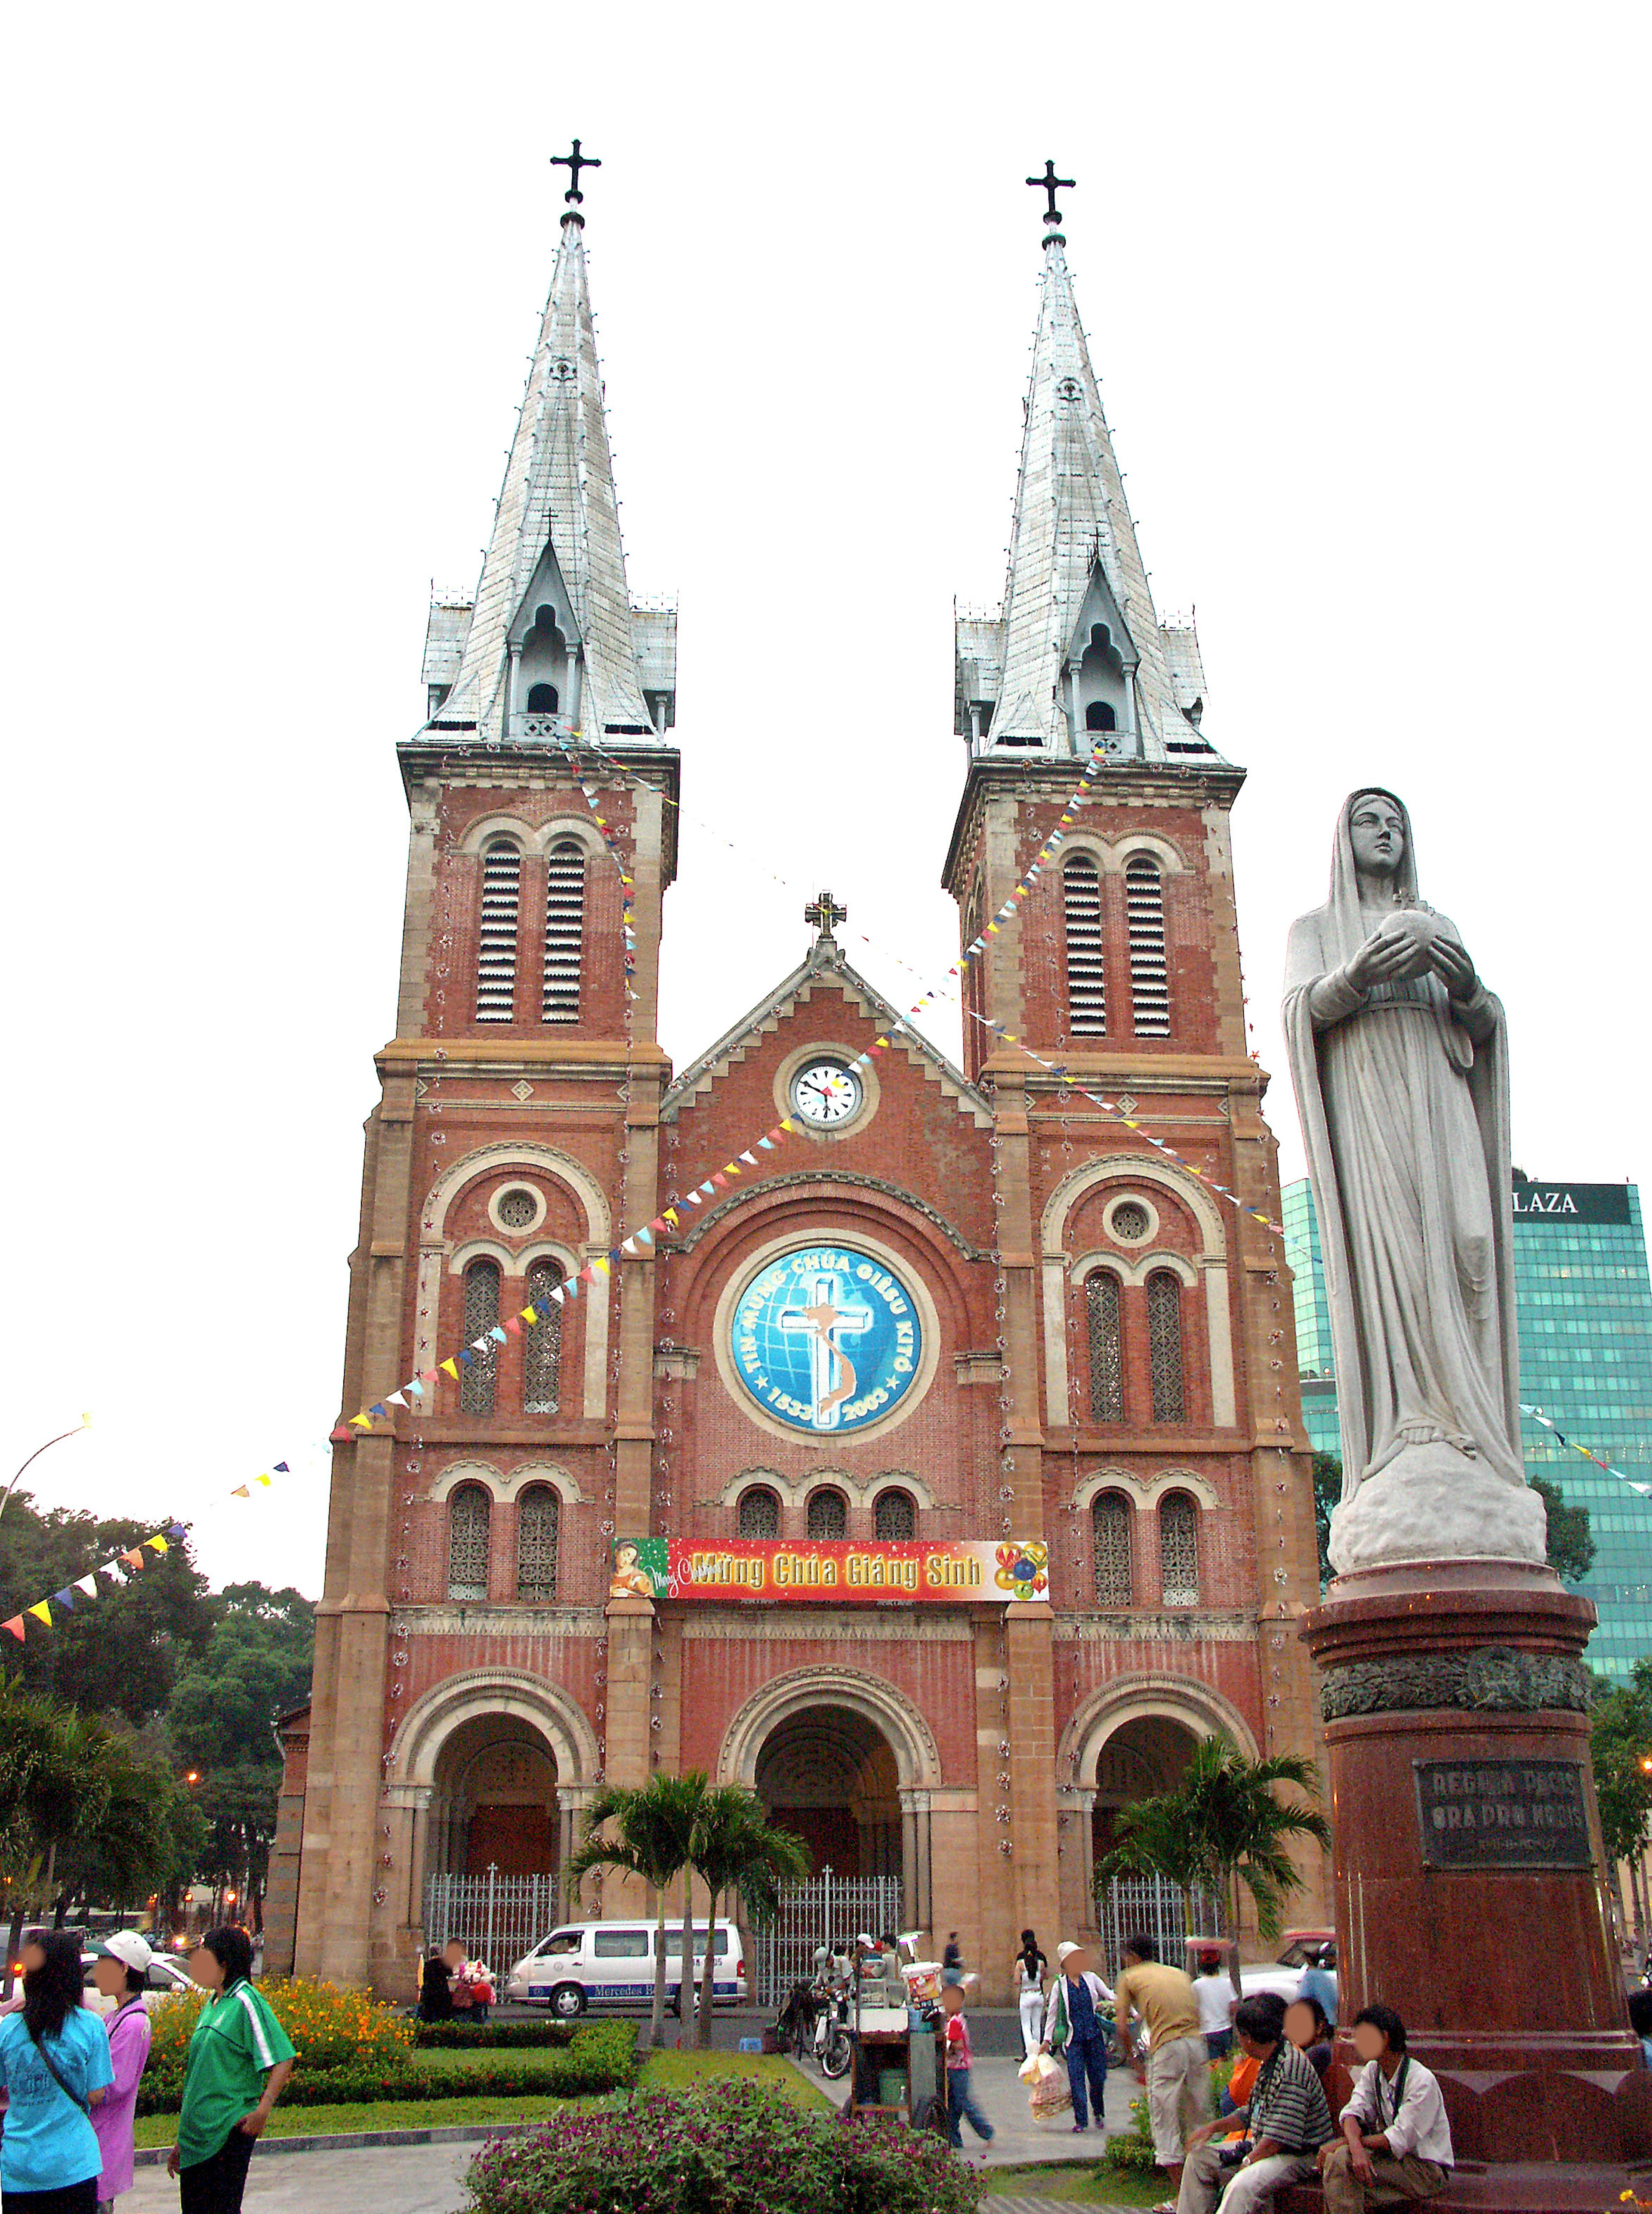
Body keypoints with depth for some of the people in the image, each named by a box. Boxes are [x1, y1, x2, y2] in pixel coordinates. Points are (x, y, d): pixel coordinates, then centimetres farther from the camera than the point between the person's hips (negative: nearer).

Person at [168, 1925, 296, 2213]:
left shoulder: (246, 2002, -12)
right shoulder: (212, 2003, 14)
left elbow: (282, 2060, -16)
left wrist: (264, 2109, -27)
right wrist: (181, 2142, 22)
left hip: (228, 2133, -8)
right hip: (196, 2135, 8)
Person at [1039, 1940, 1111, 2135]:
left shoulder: (1091, 1978, 6)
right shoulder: (1059, 1985, 2)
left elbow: (1110, 1997, 12)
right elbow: (1052, 2014, 6)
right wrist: (1047, 2040, 3)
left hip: (1095, 2036, 2)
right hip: (1073, 2038, -2)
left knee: (1098, 2078, 4)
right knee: (1077, 2080, -8)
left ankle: (1099, 2114, 26)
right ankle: (1081, 2120, 1)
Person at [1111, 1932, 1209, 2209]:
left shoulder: (1130, 1978, 11)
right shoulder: (1180, 1974, 24)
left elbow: (1122, 2028, 4)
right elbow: (1196, 2016, 19)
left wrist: (1135, 2063, 14)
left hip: (1167, 2047, -5)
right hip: (1198, 2044, 5)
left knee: (1165, 2124, 4)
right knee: (1197, 2121, 17)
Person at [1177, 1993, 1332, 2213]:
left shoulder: (1291, 2068, -24)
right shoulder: (1268, 2063, 9)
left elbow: (1281, 2136, -25)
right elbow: (1253, 2113, 22)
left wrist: (1248, 2162, -16)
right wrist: (1213, 2127, 15)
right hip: (1265, 2147, 11)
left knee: (1242, 2186, -37)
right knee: (1200, 2157, 13)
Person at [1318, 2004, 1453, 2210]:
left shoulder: (1422, 2081, -18)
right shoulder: (1372, 2071, 6)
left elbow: (1400, 2140, -21)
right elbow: (1353, 2112, -7)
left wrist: (1346, 2142, -18)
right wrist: (1356, 2147, -29)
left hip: (1427, 2170, -7)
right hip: (1394, 2158, 7)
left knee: (1338, 2159, -25)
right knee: (1336, 2157, -18)